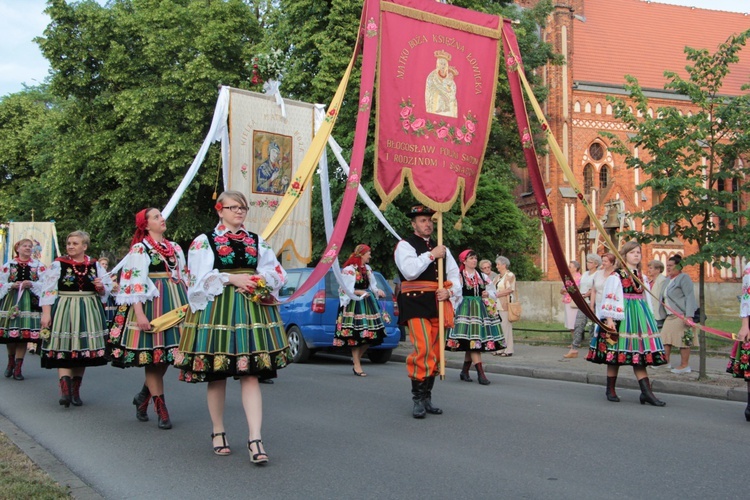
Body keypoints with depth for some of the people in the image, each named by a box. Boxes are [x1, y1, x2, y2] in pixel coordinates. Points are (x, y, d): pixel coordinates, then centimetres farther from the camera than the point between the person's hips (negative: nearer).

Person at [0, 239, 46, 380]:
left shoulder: (39, 266, 7)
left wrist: (31, 284, -14)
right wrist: (13, 285, -13)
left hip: (29, 302, 0)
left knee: (24, 334, -3)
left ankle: (18, 367, 4)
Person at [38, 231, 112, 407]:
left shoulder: (94, 265, 8)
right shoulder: (58, 264, 0)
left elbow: (107, 288, 15)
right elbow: (47, 289, -5)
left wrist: (101, 287, -8)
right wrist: (46, 313, -13)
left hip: (88, 312, 3)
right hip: (63, 310, -3)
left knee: (83, 351, 6)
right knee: (64, 349, -12)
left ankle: (75, 391, 15)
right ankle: (65, 389, -22)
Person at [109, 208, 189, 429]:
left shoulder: (174, 248, 16)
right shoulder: (139, 249, -3)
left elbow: (185, 277, 20)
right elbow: (134, 282, -11)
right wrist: (139, 313, -19)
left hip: (175, 304, 6)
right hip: (151, 303, -6)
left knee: (166, 356, 7)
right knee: (153, 356, -1)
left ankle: (143, 397, 28)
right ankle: (161, 410, 5)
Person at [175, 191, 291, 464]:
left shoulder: (257, 242, 14)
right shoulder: (204, 241, 4)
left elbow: (277, 272, 11)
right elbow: (199, 277, -6)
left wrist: (258, 280, -9)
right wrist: (232, 279, -14)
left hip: (252, 308, 2)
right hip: (216, 309, -2)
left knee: (250, 374, -5)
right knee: (217, 375, 6)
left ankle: (255, 439, -9)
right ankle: (218, 432, 22)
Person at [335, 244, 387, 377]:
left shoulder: (367, 269, 14)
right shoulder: (349, 270, -11)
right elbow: (345, 289, -12)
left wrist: (378, 291, 1)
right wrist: (359, 292, -21)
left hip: (367, 303, 8)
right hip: (354, 305, -8)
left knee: (370, 334, 5)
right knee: (356, 335, -6)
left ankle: (357, 358, 22)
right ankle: (357, 366, 0)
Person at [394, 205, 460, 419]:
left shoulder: (441, 248, 20)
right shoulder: (405, 245, 1)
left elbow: (455, 275, 18)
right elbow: (409, 271, -16)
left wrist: (449, 291, -2)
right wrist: (431, 255, -12)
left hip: (437, 305, 7)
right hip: (416, 304, -6)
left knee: (434, 353, 9)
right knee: (423, 350, -19)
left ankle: (427, 398, 18)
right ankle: (418, 399, -11)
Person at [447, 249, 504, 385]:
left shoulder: (483, 277, 15)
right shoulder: (458, 276, -2)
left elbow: (493, 293, 18)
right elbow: (454, 297, -6)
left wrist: (488, 294, -3)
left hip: (480, 310, 5)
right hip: (465, 309, -5)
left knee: (471, 343, 7)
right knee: (472, 340, -12)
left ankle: (465, 371, 18)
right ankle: (480, 372, -13)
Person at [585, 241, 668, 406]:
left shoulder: (641, 276, 14)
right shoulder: (616, 275, -6)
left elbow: (646, 298, 19)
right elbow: (609, 298, -11)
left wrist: (650, 318, 18)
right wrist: (609, 318, -18)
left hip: (639, 317, 6)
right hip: (620, 317, -6)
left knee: (639, 353, 1)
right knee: (615, 353, 1)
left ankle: (647, 392, -2)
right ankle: (610, 390, 13)